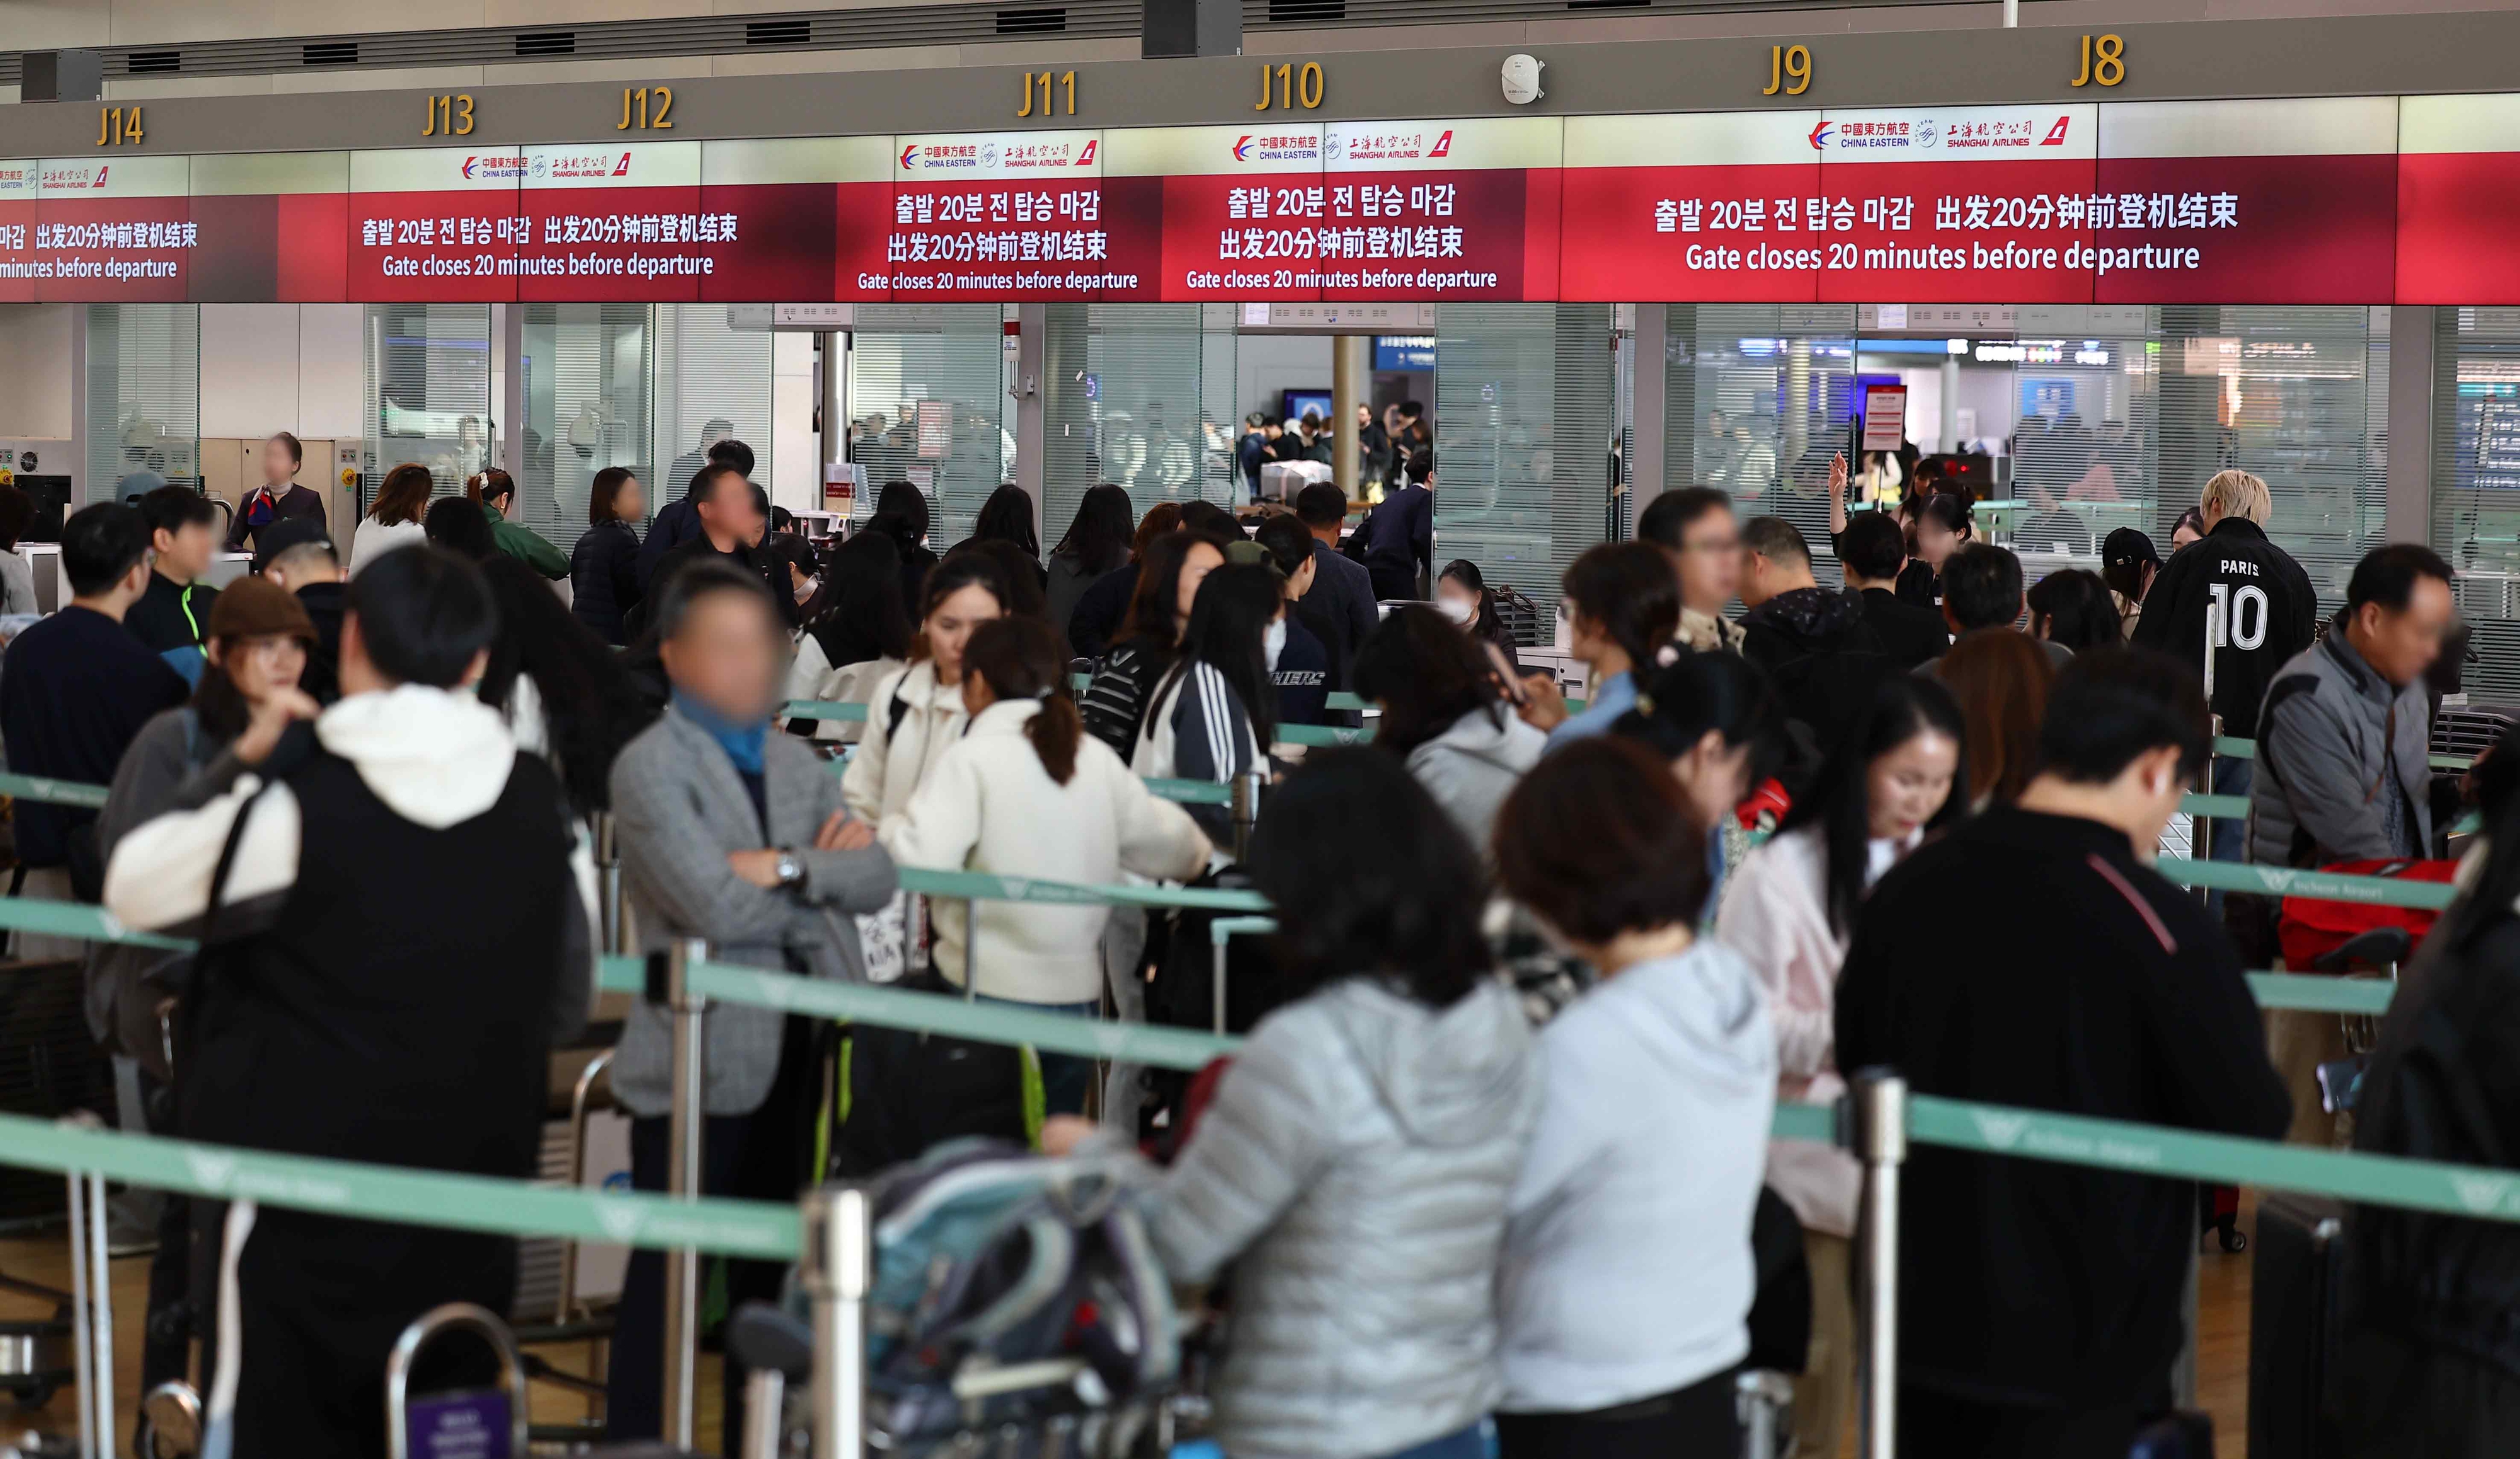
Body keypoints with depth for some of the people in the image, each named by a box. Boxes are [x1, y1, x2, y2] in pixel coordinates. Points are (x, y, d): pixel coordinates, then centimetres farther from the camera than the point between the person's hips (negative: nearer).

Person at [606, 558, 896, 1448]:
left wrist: (791, 868, -16)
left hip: (799, 1050, 7)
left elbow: (878, 876, 1)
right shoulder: (650, 767, -9)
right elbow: (714, 905, -21)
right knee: (667, 1275, -1)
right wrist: (824, 880, -7)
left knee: (771, 1272, 15)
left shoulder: (794, 763, 13)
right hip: (702, 1062, -7)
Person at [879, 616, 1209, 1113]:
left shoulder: (971, 759, -9)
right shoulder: (1099, 760, 5)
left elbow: (917, 858, -21)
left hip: (990, 996, -5)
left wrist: (889, 829, 0)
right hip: (1077, 993, 5)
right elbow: (1169, 849, 14)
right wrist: (1196, 849, 36)